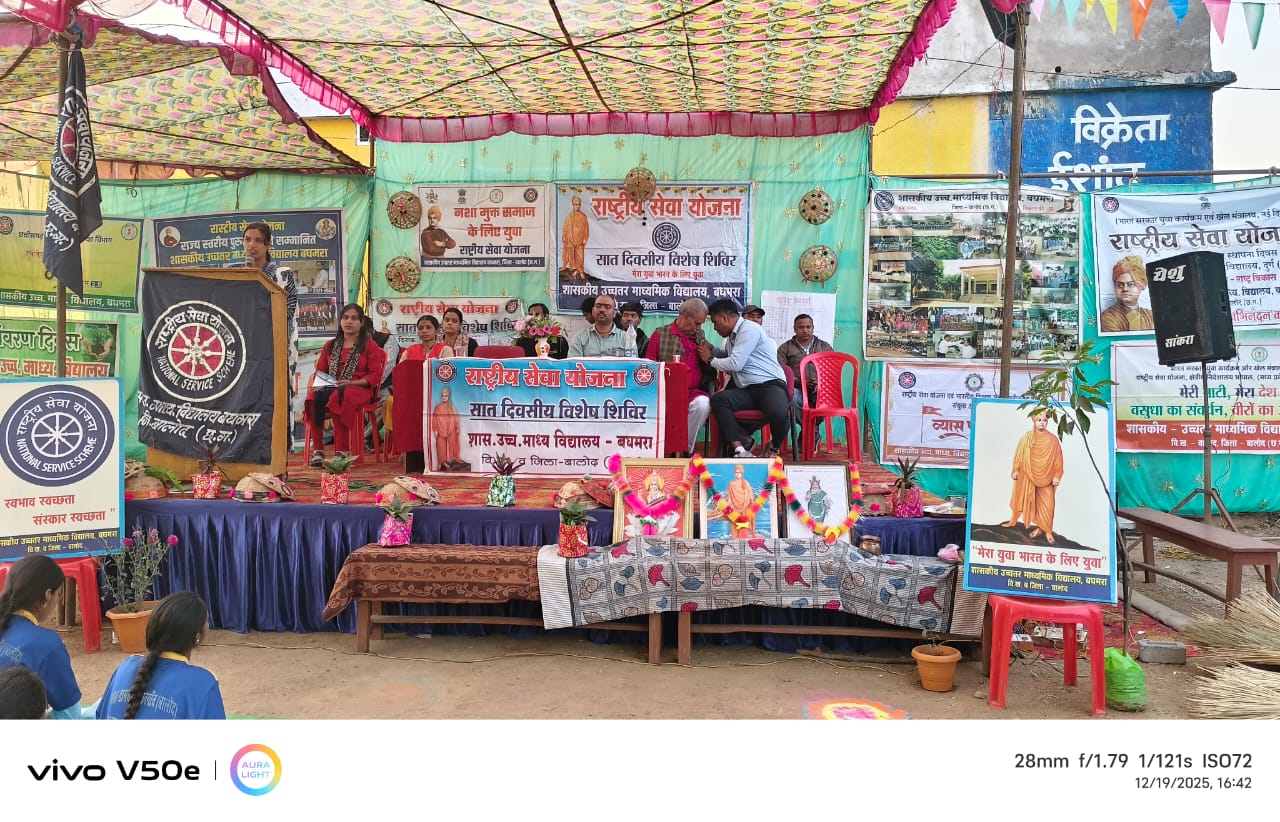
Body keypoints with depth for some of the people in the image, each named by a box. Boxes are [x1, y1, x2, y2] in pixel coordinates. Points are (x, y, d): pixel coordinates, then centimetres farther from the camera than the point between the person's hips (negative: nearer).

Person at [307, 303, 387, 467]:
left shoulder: (369, 346, 10)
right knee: (315, 397, -33)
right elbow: (320, 371, 23)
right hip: (330, 387, 4)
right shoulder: (330, 346, 24)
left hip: (359, 389, -4)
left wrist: (350, 383, -14)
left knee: (338, 398, -40)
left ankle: (341, 452, -38)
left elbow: (375, 375, 0)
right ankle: (318, 450, -29)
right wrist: (317, 383, -2)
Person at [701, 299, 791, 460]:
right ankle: (739, 448, -26)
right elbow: (728, 357, 44)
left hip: (770, 385, -7)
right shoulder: (732, 336, 20)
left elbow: (735, 364, -14)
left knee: (778, 413, -38)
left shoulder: (749, 329, -7)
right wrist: (712, 350, 24)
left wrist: (710, 360, 3)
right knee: (718, 400, -23)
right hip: (746, 390, 7)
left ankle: (775, 447, -5)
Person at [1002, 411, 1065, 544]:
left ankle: (1048, 531, 4)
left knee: (1047, 504, -4)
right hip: (1028, 475, 2)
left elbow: (1058, 459, -2)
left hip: (1045, 477, -1)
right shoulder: (1026, 437, 0)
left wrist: (1057, 476, -6)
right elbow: (1019, 455, 3)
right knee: (1031, 502, 11)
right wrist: (1016, 470, -1)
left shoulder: (1053, 440, -3)